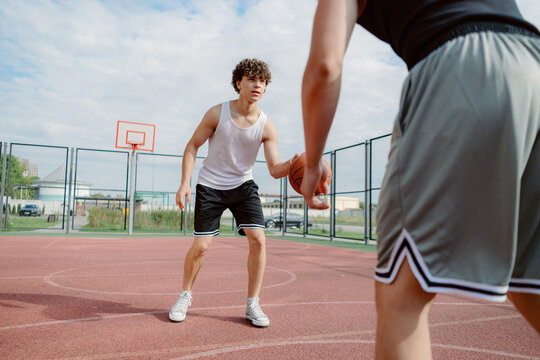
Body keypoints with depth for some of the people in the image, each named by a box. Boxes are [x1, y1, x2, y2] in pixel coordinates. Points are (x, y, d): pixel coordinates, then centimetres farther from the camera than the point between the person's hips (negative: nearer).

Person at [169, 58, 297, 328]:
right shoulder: (217, 113, -14)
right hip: (210, 186, -1)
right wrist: (185, 182, -15)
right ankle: (185, 296, 24)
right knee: (201, 245, -4)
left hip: (243, 185, 2)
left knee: (258, 239, -13)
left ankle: (252, 305, 4)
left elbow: (275, 170, -12)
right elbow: (192, 146, -5)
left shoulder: (266, 127, -10)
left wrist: (292, 164, -34)